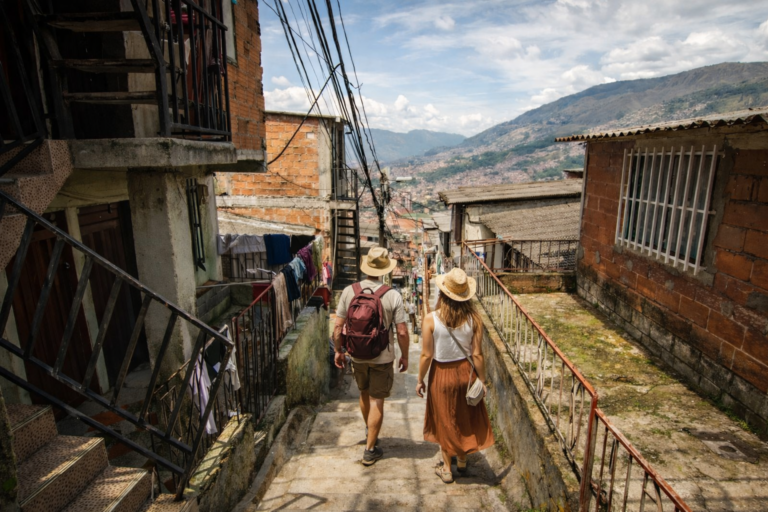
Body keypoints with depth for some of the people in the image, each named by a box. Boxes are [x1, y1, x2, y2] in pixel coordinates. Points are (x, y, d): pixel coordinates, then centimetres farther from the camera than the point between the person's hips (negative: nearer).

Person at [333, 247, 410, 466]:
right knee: (377, 401, 10)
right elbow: (402, 332, -13)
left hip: (357, 356, 3)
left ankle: (369, 432, 48)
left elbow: (338, 327, -6)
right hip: (382, 357, -3)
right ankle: (370, 450, 19)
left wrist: (338, 351, 9)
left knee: (364, 394, 25)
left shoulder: (349, 291, -10)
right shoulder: (392, 295, -16)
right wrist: (404, 356, 3)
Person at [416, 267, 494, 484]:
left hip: (442, 374, -2)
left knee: (445, 420, 18)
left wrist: (420, 380, -1)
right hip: (466, 371, 2)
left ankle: (446, 469, 32)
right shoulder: (474, 319, -14)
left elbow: (426, 355, -15)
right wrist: (482, 380, 3)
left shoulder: (430, 319, -20)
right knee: (466, 418, 24)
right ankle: (462, 461, 44)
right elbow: (477, 354, -10)